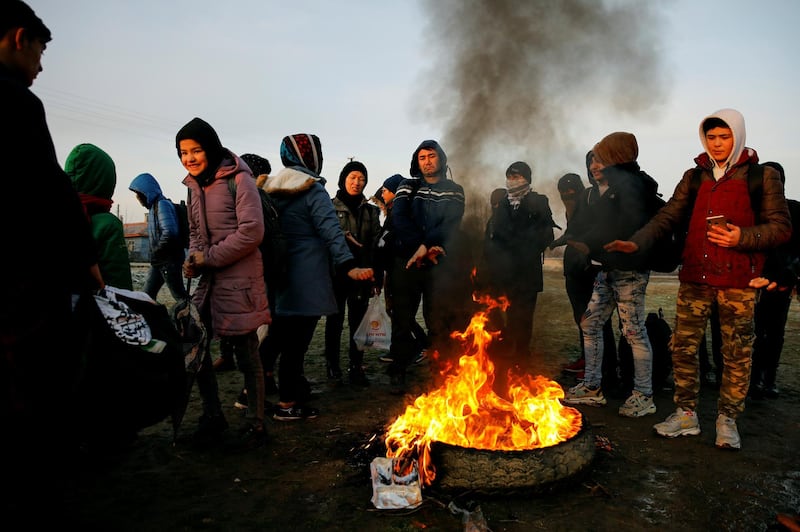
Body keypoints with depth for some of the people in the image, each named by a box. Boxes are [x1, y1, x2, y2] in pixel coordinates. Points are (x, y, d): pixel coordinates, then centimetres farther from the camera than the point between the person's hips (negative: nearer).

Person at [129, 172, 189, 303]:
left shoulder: (162, 204, -14)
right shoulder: (153, 206, 14)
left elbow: (169, 232, -27)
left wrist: (156, 251, -13)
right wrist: (154, 254, 7)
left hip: (169, 259, -9)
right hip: (158, 261, 9)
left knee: (180, 296, -3)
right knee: (147, 296, 11)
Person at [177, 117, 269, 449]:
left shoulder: (238, 179, -9)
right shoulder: (193, 185, 13)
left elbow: (252, 231, -17)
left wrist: (210, 258, -14)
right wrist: (193, 260, 1)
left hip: (239, 279, -7)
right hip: (208, 281, 7)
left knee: (246, 354, 1)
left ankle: (254, 423, 17)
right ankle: (212, 416, 26)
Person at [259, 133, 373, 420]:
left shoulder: (271, 189, 13)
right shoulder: (313, 190, -10)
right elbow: (331, 231, -21)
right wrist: (349, 266, -27)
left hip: (278, 276, 8)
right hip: (305, 281, -8)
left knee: (279, 336, 18)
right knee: (296, 341, 0)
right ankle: (287, 403, 9)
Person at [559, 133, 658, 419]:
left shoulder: (630, 183, -12)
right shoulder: (616, 184, 17)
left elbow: (631, 227, -22)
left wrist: (590, 245, -19)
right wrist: (582, 243, 5)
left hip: (629, 269, -10)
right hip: (609, 267, 10)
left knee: (633, 329, -2)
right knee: (590, 323, 10)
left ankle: (644, 396, 13)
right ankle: (592, 387, 21)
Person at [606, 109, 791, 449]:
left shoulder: (761, 176, 1)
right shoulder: (695, 176, 12)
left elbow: (781, 227, -1)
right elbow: (668, 216, 6)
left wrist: (742, 237, -19)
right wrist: (637, 242, -9)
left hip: (738, 280, -3)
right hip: (694, 275, 3)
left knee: (736, 352, 5)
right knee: (683, 345, 5)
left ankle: (727, 420, 20)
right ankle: (686, 413, 18)